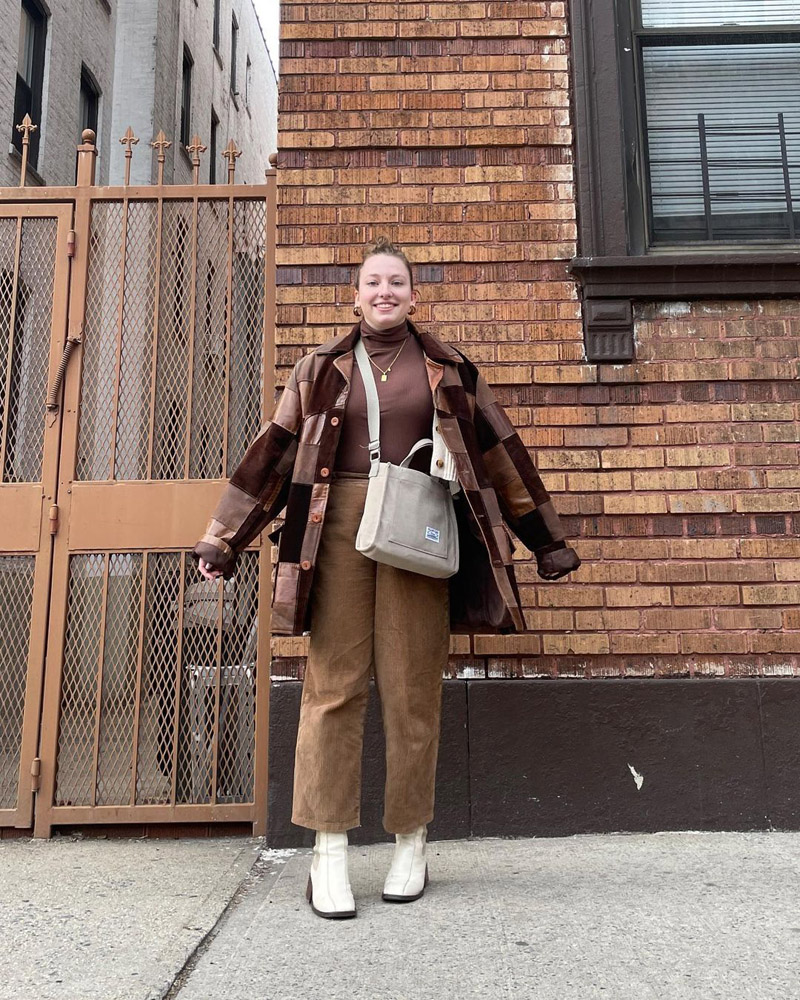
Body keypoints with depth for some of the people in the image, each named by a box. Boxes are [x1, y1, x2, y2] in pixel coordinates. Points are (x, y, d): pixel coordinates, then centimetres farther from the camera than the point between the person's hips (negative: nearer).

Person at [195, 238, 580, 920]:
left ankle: (411, 843, 17)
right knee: (333, 683, -3)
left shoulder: (448, 370, 13)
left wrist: (547, 541, 14)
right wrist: (224, 541, 8)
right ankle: (330, 852, 6)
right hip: (338, 525, 1)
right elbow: (273, 453, 12)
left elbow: (502, 451, 14)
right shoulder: (323, 368, 14)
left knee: (413, 688, 2)